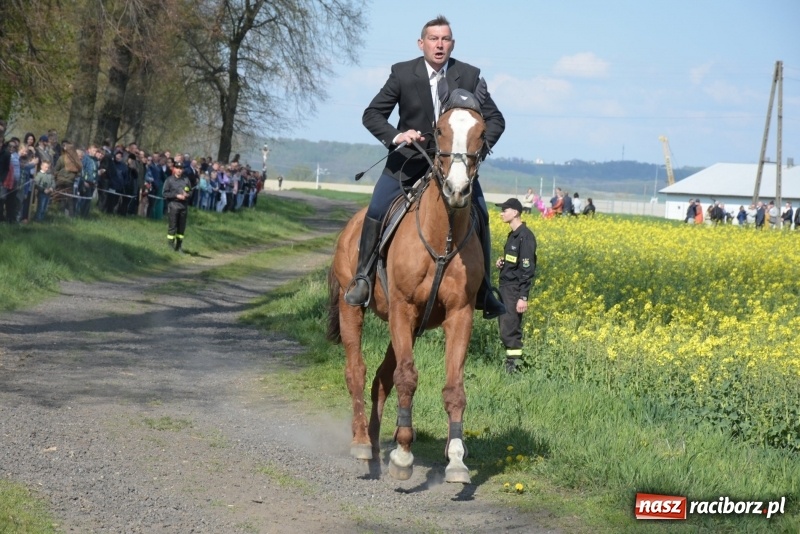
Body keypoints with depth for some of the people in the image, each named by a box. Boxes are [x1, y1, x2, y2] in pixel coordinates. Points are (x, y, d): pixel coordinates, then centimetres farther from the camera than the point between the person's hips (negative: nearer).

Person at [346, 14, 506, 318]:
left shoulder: (470, 77, -4)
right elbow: (372, 114, -4)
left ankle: (483, 290, 5)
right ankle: (363, 276, 0)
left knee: (479, 217, -10)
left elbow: (495, 119, 2)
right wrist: (395, 136, -23)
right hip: (409, 159, -1)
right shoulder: (402, 74, -7)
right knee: (376, 211, -18)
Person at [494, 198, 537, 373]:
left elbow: (527, 268, -17)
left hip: (515, 289, -9)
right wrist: (502, 262, 6)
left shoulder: (525, 236, -14)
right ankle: (512, 360, 14)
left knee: (509, 330, -11)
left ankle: (514, 366, -9)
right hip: (506, 287, 9)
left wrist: (523, 297, -20)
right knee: (506, 327, 9)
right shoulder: (513, 235, 14)